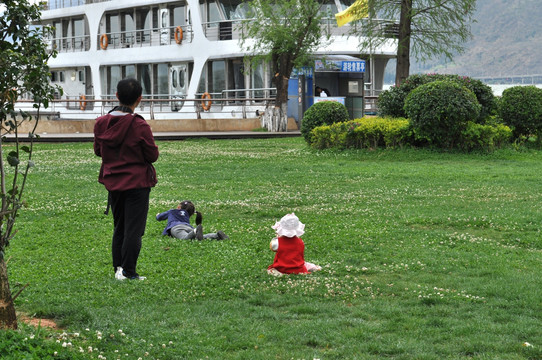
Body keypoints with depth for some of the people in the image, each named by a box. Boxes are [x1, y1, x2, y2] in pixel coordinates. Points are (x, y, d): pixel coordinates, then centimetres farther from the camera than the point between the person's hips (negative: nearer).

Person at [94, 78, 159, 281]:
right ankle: (128, 271, -4)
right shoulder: (140, 126, -16)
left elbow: (98, 151, 11)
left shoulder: (101, 123, -2)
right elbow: (153, 155, -8)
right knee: (134, 228, -1)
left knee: (119, 228, 17)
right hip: (137, 183, -5)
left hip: (112, 183, 5)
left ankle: (118, 269, 18)